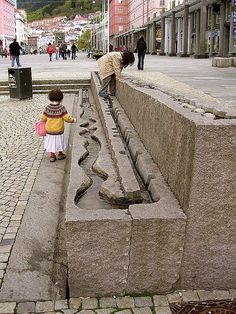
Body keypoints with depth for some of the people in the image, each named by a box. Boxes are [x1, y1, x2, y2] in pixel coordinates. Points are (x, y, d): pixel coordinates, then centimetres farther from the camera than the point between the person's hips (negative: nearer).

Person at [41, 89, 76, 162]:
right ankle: (60, 154, 34)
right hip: (59, 130, -2)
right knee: (59, 142, 17)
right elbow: (67, 118, -16)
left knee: (51, 142, 15)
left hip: (49, 130, 2)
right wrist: (73, 120, 1)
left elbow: (43, 118, -1)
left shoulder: (47, 108, -9)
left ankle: (52, 156, 22)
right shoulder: (61, 108, -18)